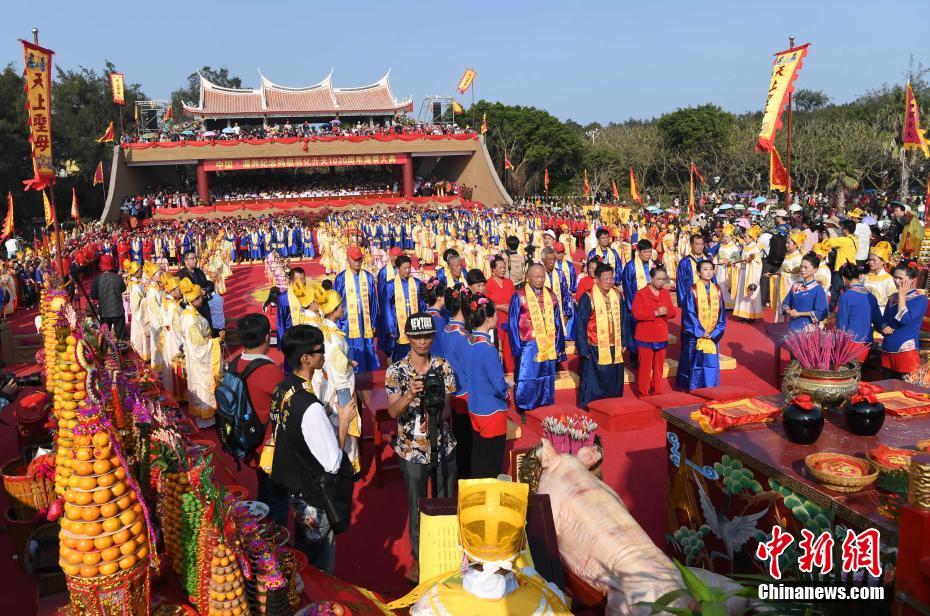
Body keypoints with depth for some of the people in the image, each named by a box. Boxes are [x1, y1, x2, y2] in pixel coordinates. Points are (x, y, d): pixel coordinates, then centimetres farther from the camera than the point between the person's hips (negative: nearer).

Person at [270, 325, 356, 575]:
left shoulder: (281, 390, -4)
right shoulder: (311, 407, -30)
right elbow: (333, 463, -24)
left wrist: (331, 421, 6)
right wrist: (343, 422, -14)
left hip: (288, 485, 8)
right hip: (314, 498, -8)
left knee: (302, 555, 26)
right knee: (319, 567, 12)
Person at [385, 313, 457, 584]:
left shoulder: (443, 367, -1)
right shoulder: (395, 371, -7)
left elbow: (447, 410, -5)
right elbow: (393, 411, -15)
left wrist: (437, 404, -27)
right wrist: (410, 394, -33)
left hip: (443, 446, 2)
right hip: (412, 449, -2)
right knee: (417, 506, 10)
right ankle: (418, 558, 30)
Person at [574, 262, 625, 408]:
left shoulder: (617, 296, 4)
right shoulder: (588, 298, -12)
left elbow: (622, 320, 11)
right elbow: (580, 325, -10)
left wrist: (623, 342, 10)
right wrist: (583, 348, -11)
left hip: (614, 346, 5)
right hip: (595, 347, -5)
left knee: (614, 378, 12)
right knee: (594, 378, 3)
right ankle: (588, 404, 19)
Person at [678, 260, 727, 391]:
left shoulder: (717, 290, 4)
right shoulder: (693, 290, -8)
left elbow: (721, 313, 4)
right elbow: (689, 313, -10)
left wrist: (715, 332, -7)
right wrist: (701, 331, -13)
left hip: (713, 335, 4)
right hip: (697, 335, -4)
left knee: (711, 362, 6)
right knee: (696, 363, 1)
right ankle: (694, 389, 11)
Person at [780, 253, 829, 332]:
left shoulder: (818, 289, -7)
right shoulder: (795, 286, 8)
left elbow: (821, 313, -13)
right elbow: (785, 303, 16)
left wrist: (799, 314, -12)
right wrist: (788, 311, -7)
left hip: (809, 328, -5)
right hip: (793, 326, 5)